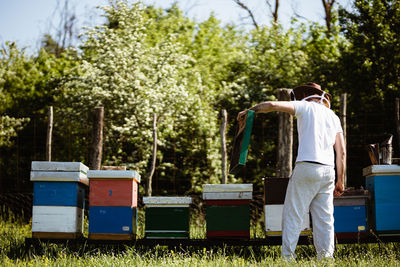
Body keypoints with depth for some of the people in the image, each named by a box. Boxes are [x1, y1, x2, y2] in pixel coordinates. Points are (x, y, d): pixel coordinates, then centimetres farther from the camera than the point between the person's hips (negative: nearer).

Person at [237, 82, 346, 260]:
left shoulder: (305, 107, 6)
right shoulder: (333, 117, 21)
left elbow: (273, 105, -8)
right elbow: (341, 152, 15)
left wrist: (249, 111, 6)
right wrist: (340, 181, 16)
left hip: (306, 167, -6)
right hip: (328, 171, 6)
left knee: (293, 215, -3)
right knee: (324, 219, 8)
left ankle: (287, 257, -6)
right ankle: (326, 258, 4)